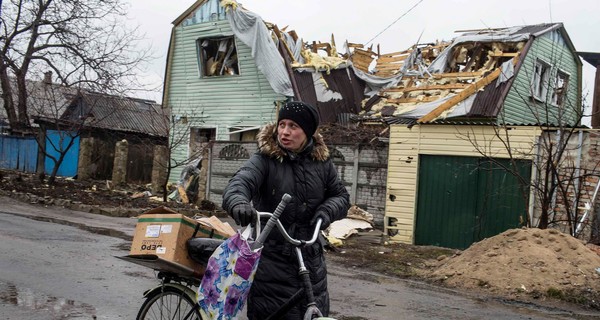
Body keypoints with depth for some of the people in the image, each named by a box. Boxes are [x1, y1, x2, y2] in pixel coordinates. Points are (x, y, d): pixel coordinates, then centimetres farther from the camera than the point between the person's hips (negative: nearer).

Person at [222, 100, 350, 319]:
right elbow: (241, 181, -26)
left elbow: (341, 196, 12)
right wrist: (238, 203, -49)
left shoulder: (321, 162, 4)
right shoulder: (265, 159, -8)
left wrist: (327, 210, -11)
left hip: (310, 257, 4)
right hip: (271, 256, -4)